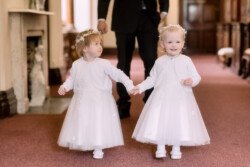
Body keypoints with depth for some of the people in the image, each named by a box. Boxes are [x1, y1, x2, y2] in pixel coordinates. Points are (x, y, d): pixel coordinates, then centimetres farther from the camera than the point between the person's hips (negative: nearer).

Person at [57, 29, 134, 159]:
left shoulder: (103, 64, -11)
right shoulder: (77, 65, -4)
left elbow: (118, 74, -9)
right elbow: (71, 78, 9)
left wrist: (129, 86, -16)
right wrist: (64, 87, -8)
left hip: (100, 101, -2)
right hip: (83, 101, 2)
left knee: (99, 123, 1)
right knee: (82, 123, 9)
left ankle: (98, 149, 16)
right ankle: (84, 145, 27)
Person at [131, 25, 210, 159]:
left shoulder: (186, 60, -1)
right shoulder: (160, 61, 4)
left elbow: (196, 76, -1)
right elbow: (152, 79, 11)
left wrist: (192, 80, -23)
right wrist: (140, 87, 3)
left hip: (181, 99, -1)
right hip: (162, 98, 1)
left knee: (179, 122, 2)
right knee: (159, 122, 1)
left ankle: (176, 148, 18)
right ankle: (160, 148, 14)